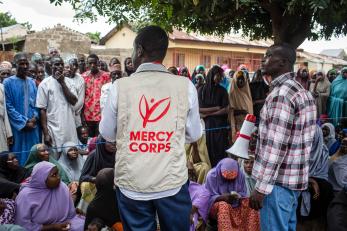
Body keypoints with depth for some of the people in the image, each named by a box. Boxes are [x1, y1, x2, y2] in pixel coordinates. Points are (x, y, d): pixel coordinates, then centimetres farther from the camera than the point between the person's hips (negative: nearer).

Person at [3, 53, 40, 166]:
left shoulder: (32, 82, 11)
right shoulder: (8, 82, -4)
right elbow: (8, 106, -9)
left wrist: (34, 118, -6)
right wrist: (24, 122, -12)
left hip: (33, 126, 4)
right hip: (17, 127, -4)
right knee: (19, 156, 2)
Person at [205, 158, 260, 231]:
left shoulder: (240, 175, -5)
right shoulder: (212, 175, -15)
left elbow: (243, 194, 2)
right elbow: (209, 198, -13)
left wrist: (238, 196, -22)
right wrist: (223, 197, -32)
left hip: (235, 206, 4)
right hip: (216, 207, -4)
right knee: (223, 206, -37)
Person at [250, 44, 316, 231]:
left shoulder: (281, 93, -19)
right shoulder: (300, 90, 13)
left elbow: (276, 145, -23)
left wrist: (261, 186, -20)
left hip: (279, 179, -10)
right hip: (294, 177, 10)